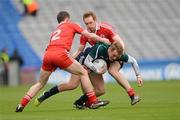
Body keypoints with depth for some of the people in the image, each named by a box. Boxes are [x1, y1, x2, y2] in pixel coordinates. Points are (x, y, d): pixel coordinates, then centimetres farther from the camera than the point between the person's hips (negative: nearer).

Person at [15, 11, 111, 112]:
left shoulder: (55, 31, 36)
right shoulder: (71, 25, 21)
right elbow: (89, 35, 21)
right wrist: (102, 40, 36)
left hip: (47, 54, 6)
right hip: (60, 53, -6)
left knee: (41, 84, 21)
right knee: (83, 73, 8)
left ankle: (21, 105, 11)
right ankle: (93, 102, 4)